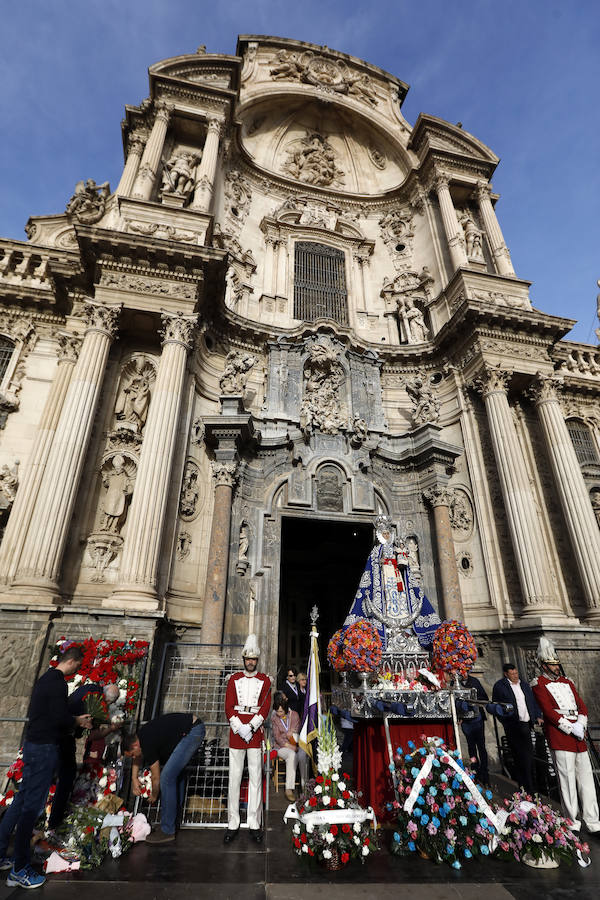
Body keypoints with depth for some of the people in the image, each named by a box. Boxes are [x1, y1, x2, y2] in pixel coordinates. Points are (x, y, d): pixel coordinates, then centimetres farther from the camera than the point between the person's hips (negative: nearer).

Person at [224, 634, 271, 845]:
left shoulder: (264, 681, 3)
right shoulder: (234, 679, 4)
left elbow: (265, 708, -2)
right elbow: (229, 707, 0)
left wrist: (250, 728, -12)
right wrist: (240, 729, -11)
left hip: (256, 732, 0)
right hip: (236, 730, 0)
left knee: (256, 777, 4)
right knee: (234, 777, 4)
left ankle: (255, 825, 14)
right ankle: (233, 825, 16)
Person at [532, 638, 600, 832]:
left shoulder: (567, 682, 16)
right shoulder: (539, 684, -5)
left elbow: (582, 706, 13)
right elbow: (548, 711, -11)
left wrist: (580, 725, -5)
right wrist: (571, 729, -14)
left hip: (578, 736, 6)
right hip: (559, 737, -6)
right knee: (567, 779, -2)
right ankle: (573, 823, 9)